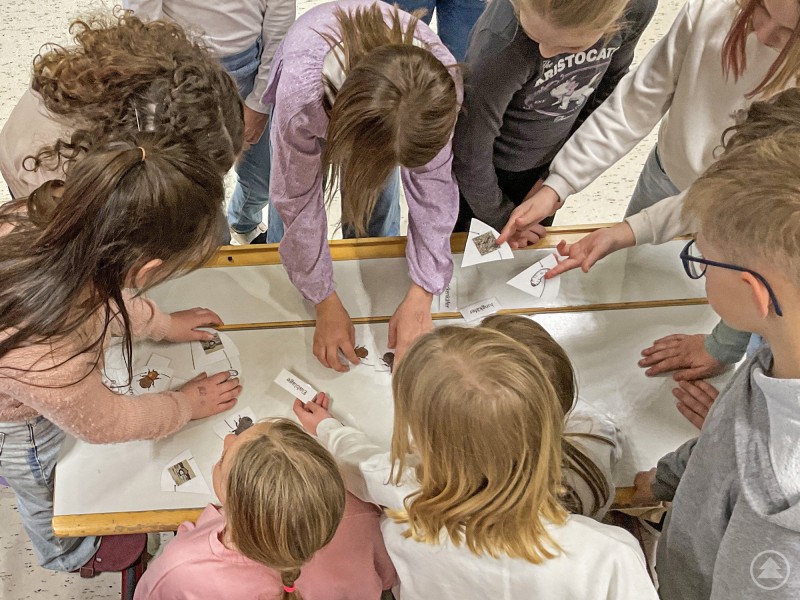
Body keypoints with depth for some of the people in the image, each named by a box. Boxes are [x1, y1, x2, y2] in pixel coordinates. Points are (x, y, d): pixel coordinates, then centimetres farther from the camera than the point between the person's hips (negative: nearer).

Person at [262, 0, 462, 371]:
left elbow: (433, 185, -29)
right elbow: (299, 201, -33)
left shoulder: (438, 85, -42)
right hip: (319, 93, -1)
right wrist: (326, 304, -26)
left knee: (376, 220, 5)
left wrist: (419, 300, -31)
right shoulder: (301, 93, -48)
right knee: (288, 218, 4)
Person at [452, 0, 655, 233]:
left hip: (551, 161, 4)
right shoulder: (501, 45, -39)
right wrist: (502, 220, -9)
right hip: (491, 167, -3)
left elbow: (611, 80, -4)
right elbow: (470, 154, -26)